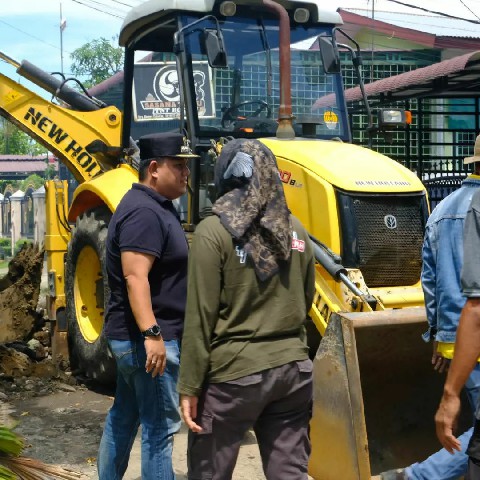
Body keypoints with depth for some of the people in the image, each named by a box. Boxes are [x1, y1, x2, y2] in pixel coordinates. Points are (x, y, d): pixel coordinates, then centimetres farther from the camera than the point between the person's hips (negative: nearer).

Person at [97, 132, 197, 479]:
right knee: (160, 426, -4)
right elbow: (135, 277, -27)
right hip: (147, 338, -11)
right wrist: (152, 333, -32)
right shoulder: (144, 212, -19)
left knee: (124, 416, 19)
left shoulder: (155, 207, 15)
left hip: (133, 336, 11)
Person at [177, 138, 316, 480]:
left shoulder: (214, 231, -10)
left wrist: (190, 387, -8)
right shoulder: (296, 230, 6)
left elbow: (200, 317, -12)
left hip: (235, 372, -5)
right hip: (293, 368, 5)